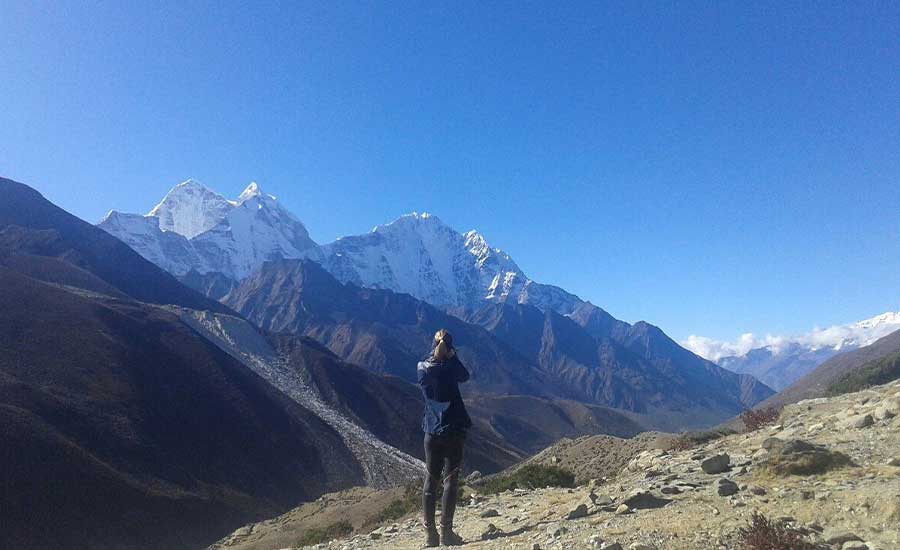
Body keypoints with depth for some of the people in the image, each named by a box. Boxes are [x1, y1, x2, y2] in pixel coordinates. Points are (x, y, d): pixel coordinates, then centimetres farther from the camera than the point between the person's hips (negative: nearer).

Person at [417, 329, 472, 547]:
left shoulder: (421, 368, -4)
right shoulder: (450, 368, -13)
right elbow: (465, 376, 8)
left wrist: (436, 347, 11)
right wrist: (452, 355, 9)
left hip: (431, 432, 4)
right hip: (453, 431, -4)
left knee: (431, 479, 11)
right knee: (451, 479, 2)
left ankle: (430, 533, 13)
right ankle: (446, 532, 2)